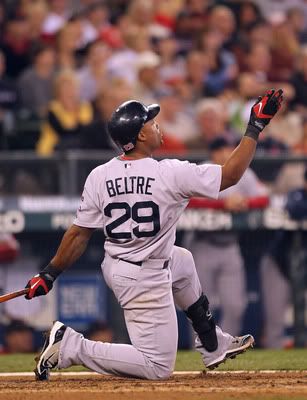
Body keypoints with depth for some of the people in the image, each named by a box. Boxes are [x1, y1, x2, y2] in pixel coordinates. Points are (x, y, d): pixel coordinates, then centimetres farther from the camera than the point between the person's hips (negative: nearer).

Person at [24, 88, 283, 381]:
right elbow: (231, 174, -14)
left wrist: (50, 274, 6)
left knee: (183, 262, 34)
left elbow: (78, 235, -3)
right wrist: (256, 127, -6)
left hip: (114, 266, 8)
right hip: (146, 280, -8)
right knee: (157, 367, -2)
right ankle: (70, 346, -12)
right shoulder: (170, 173, -21)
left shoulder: (98, 177, -7)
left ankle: (213, 346, 43)